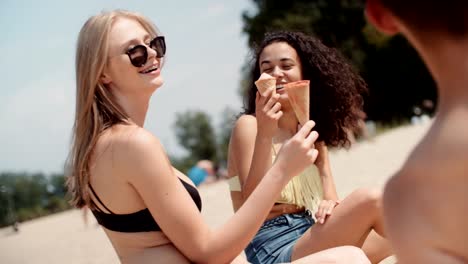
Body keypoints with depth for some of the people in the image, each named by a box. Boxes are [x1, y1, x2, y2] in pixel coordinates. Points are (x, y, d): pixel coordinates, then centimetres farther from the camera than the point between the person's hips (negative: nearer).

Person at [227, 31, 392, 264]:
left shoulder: (312, 132, 17)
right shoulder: (249, 125, -4)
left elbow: (330, 200, 9)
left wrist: (331, 207, -16)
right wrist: (264, 135, -23)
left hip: (312, 239, 7)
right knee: (369, 200, -21)